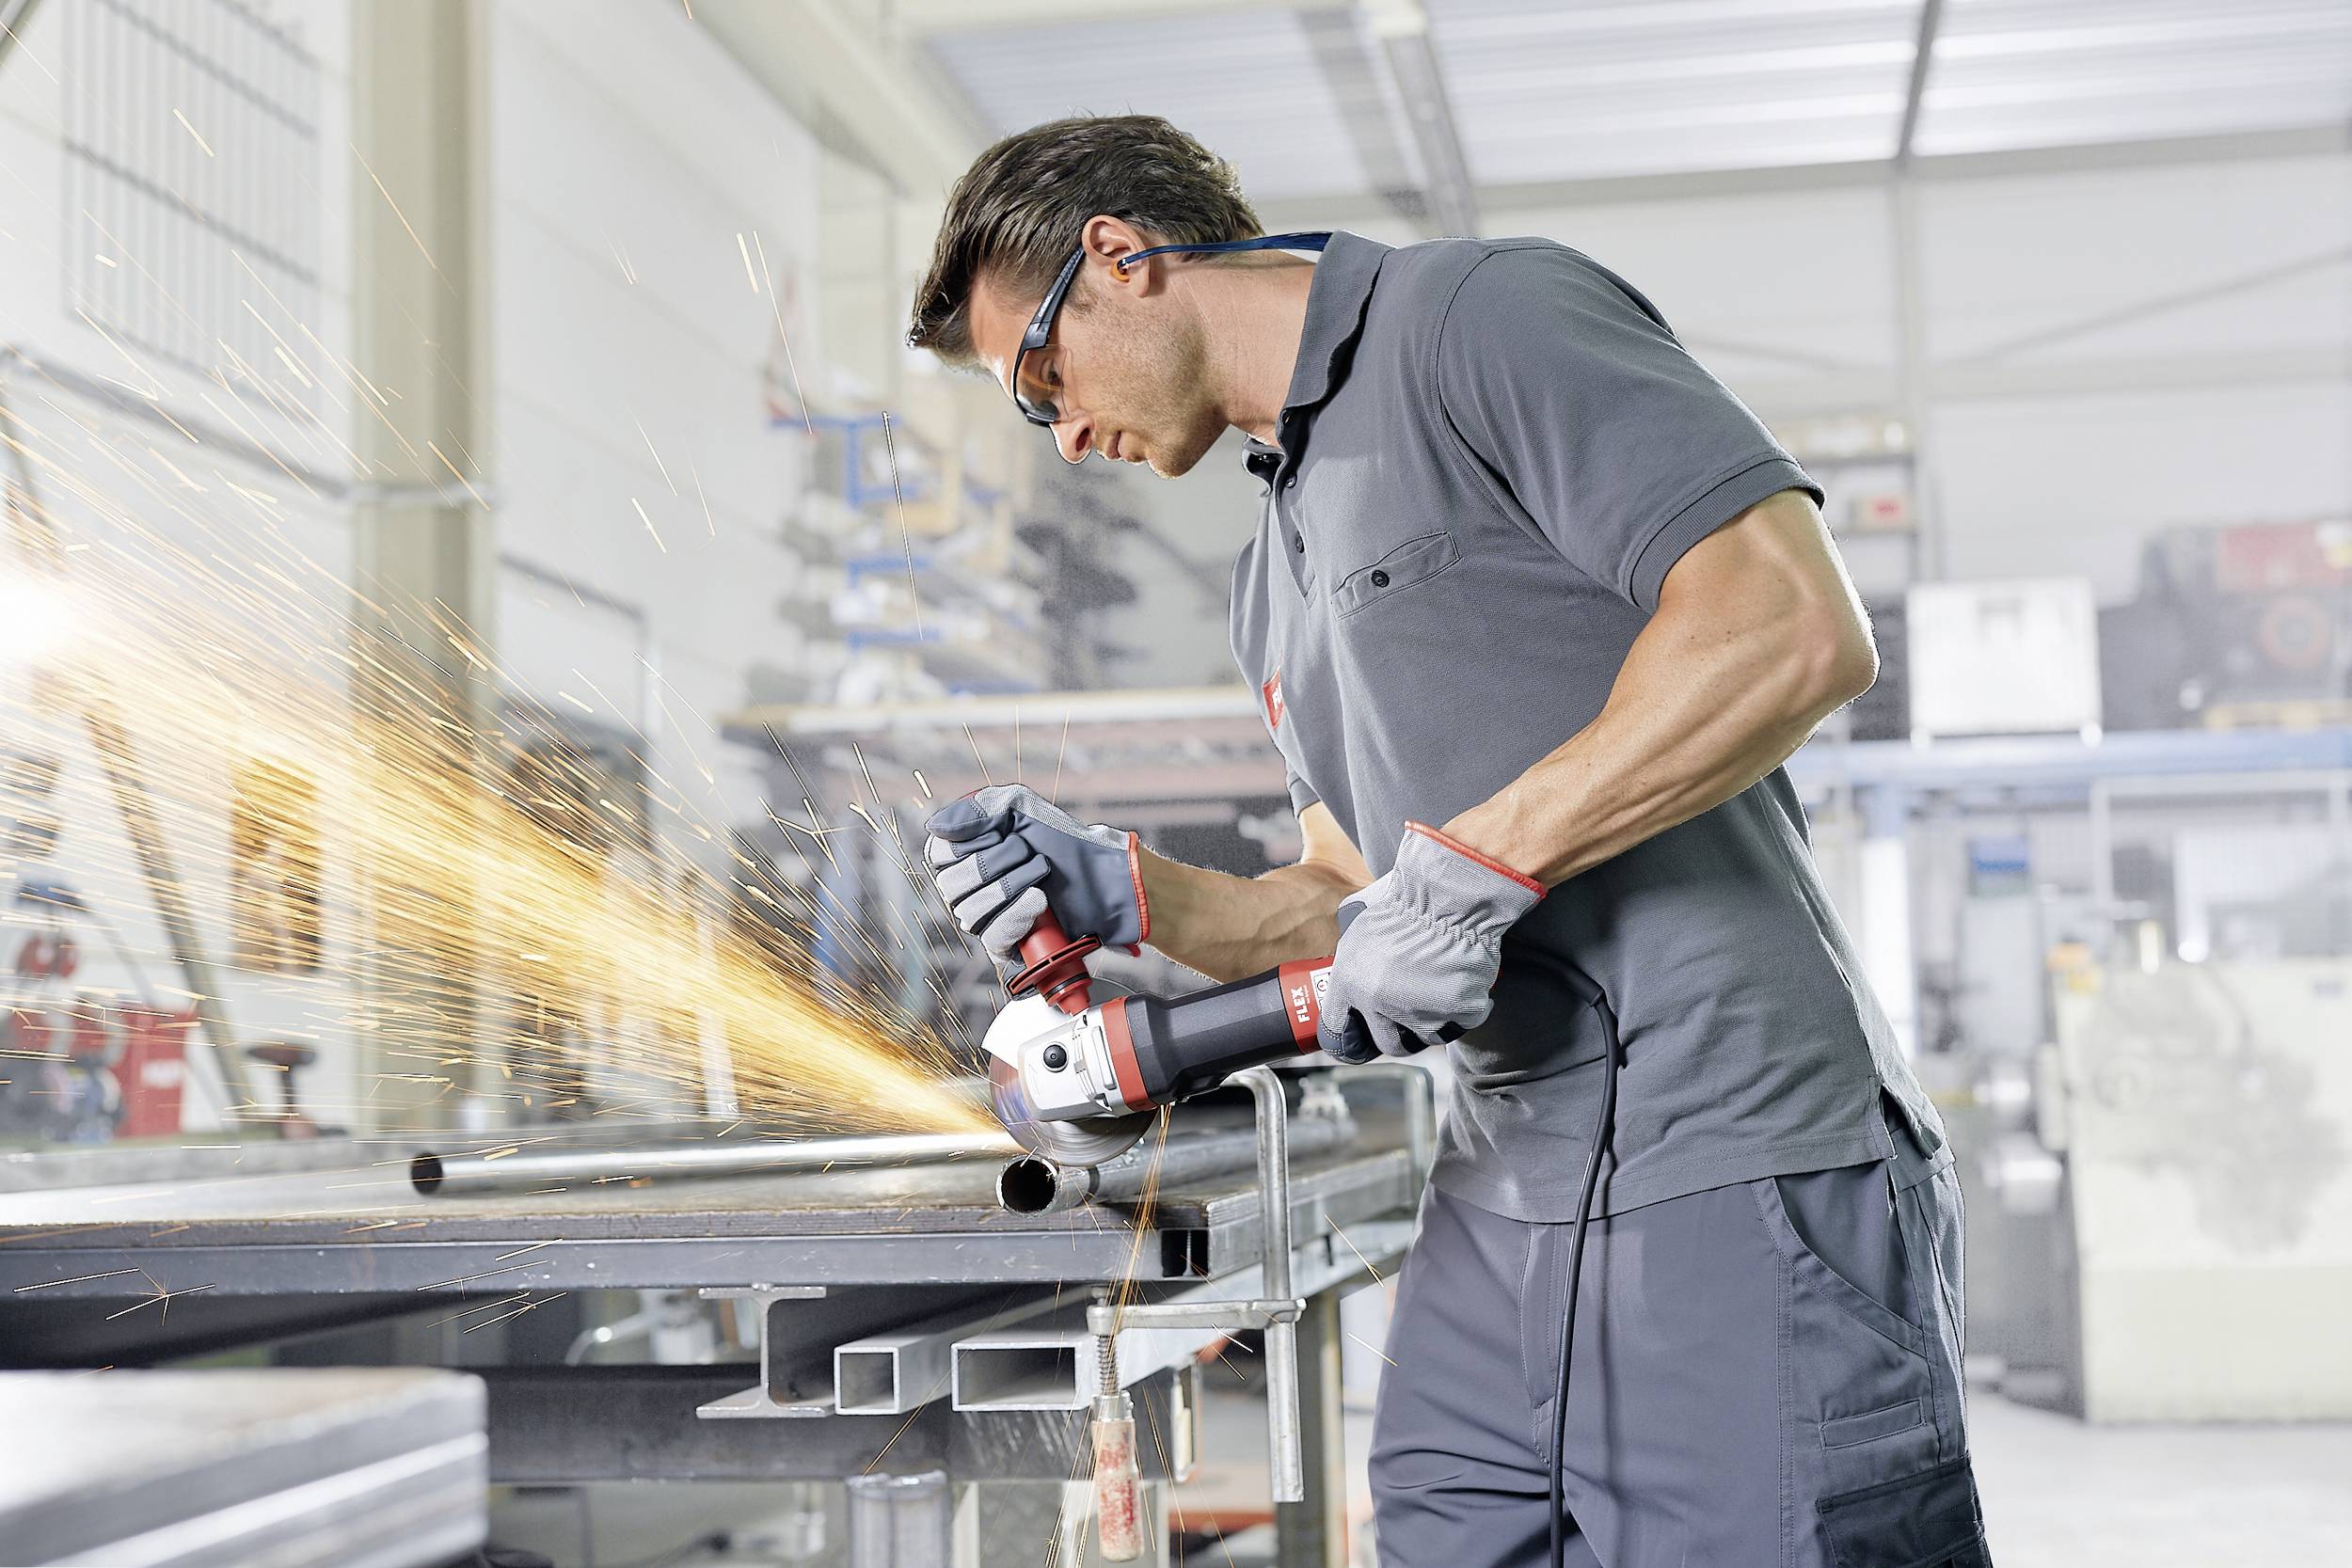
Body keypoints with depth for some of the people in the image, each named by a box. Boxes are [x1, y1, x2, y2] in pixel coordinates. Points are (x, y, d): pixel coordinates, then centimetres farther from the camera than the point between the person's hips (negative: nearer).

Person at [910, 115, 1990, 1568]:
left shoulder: (1487, 313, -5)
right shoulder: (1275, 582, 22)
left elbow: (1798, 630, -18)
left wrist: (1475, 858, -18)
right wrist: (1131, 893, 6)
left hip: (1732, 1180, -8)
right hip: (1500, 1205, 8)